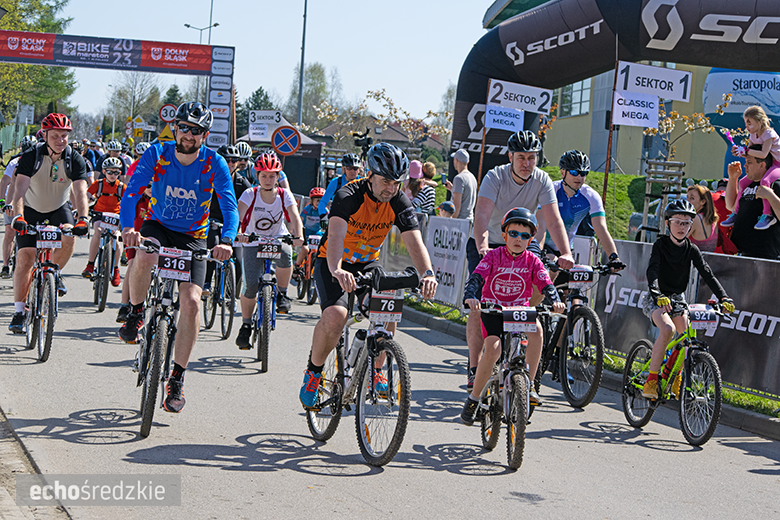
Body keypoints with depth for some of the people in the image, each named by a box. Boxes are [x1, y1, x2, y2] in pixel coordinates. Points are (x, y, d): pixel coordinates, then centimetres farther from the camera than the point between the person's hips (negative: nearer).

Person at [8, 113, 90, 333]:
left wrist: (83, 219, -45)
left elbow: (80, 192, -28)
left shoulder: (75, 160, -18)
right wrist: (18, 216, -49)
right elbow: (20, 189, -32)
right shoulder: (31, 157, -22)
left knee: (68, 239, -29)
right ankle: (19, 311, -5)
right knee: (24, 258, -13)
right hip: (31, 210, -1)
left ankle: (55, 273, 1)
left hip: (58, 209, 1)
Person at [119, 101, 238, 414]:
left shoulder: (214, 164, -14)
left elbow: (229, 206, -22)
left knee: (191, 301, -16)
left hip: (193, 238, 0)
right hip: (157, 226, 0)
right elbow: (132, 192, -22)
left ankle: (177, 379, -2)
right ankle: (136, 313, -6)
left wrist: (226, 241, -41)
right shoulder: (156, 154, -13)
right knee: (144, 258, -37)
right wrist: (128, 227, -42)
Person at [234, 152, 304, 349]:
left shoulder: (284, 195, -9)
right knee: (251, 285, -17)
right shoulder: (250, 195, -13)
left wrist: (298, 236, -41)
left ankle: (282, 294, -11)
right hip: (253, 243, -1)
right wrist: (239, 234, -46)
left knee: (285, 254, -36)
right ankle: (246, 325, 3)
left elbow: (295, 218, -21)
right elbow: (238, 217, -26)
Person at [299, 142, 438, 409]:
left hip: (367, 264, 4)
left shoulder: (400, 203, -14)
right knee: (335, 315, -29)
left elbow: (415, 242, -25)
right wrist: (337, 270, -62)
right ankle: (313, 371, -4)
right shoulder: (349, 196, -26)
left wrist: (428, 273, -45)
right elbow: (336, 236, -42)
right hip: (333, 264, -4)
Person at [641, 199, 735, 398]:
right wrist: (657, 294, -47)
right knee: (667, 329, -31)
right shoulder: (661, 245, -13)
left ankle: (676, 381, 17)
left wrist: (723, 297, -25)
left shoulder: (692, 250, -2)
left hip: (678, 299, 5)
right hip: (656, 299, -5)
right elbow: (652, 270, -28)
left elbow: (707, 274, -9)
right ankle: (651, 380, -25)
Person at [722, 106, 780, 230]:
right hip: (764, 167, 10)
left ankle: (768, 215, -33)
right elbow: (751, 155, 13)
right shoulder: (753, 136, 7)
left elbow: (763, 154, -33)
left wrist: (746, 150, -30)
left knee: (765, 181, -37)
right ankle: (736, 213, 14)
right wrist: (739, 152, -6)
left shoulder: (768, 134, -19)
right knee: (743, 182, 5)